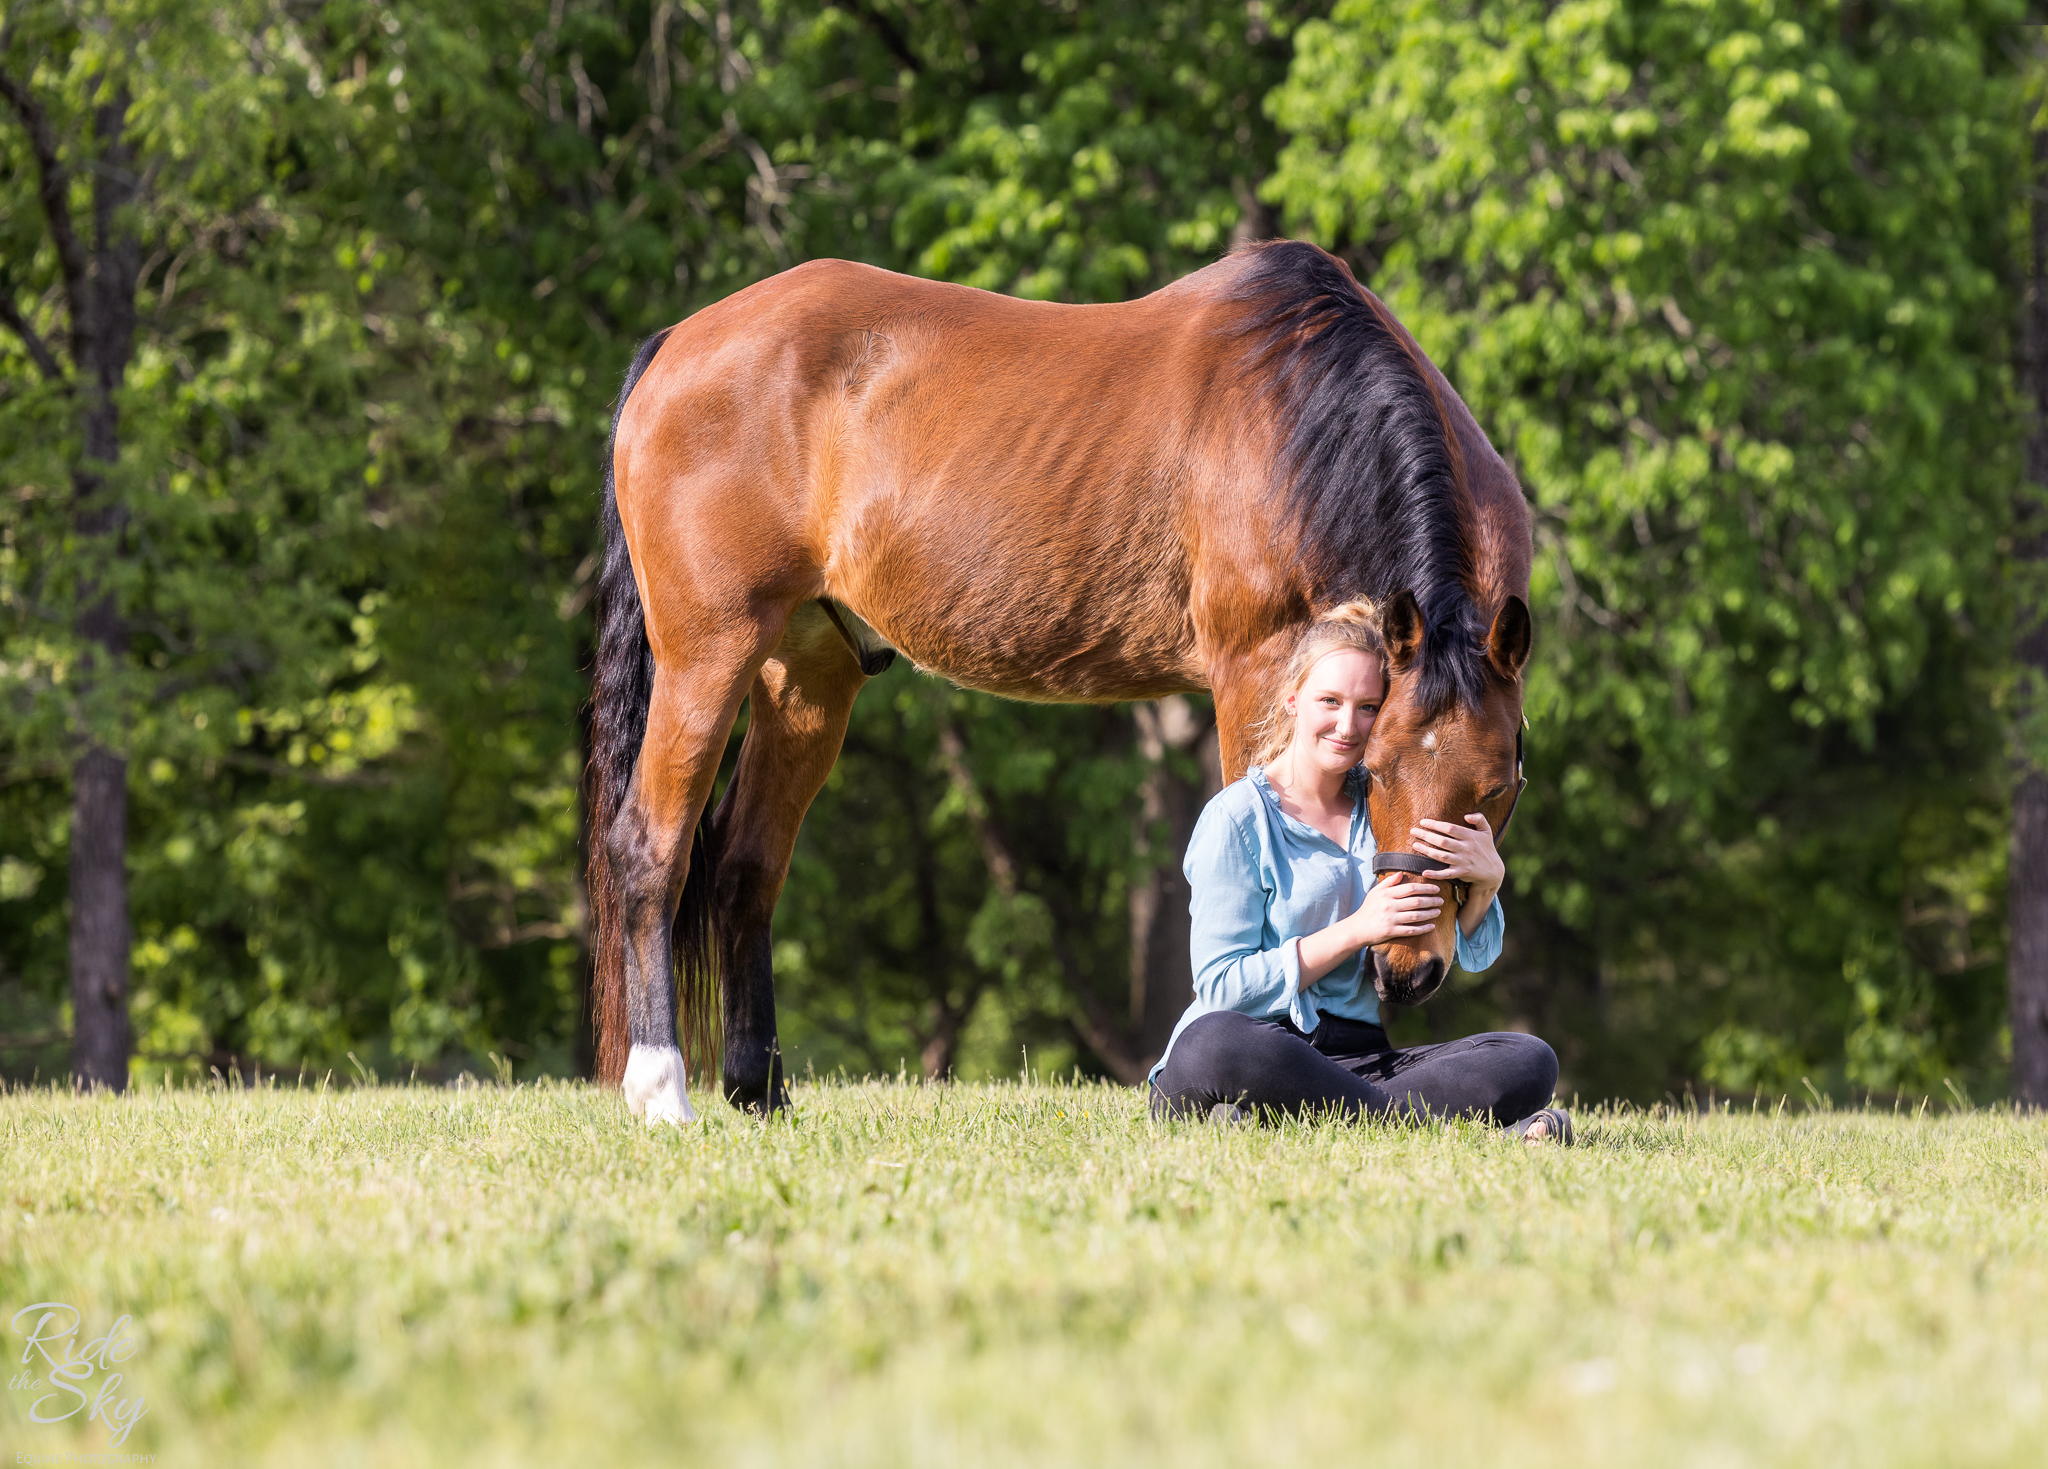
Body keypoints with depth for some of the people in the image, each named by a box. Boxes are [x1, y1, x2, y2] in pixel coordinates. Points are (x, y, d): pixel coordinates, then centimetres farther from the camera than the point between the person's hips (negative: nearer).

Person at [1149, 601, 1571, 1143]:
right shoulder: (1237, 818, -2)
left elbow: (1473, 954, 13)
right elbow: (1221, 986, -9)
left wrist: (1488, 878, -9)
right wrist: (1358, 929, -13)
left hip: (1361, 1054, 5)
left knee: (1530, 1062, -20)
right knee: (1214, 1042, -42)